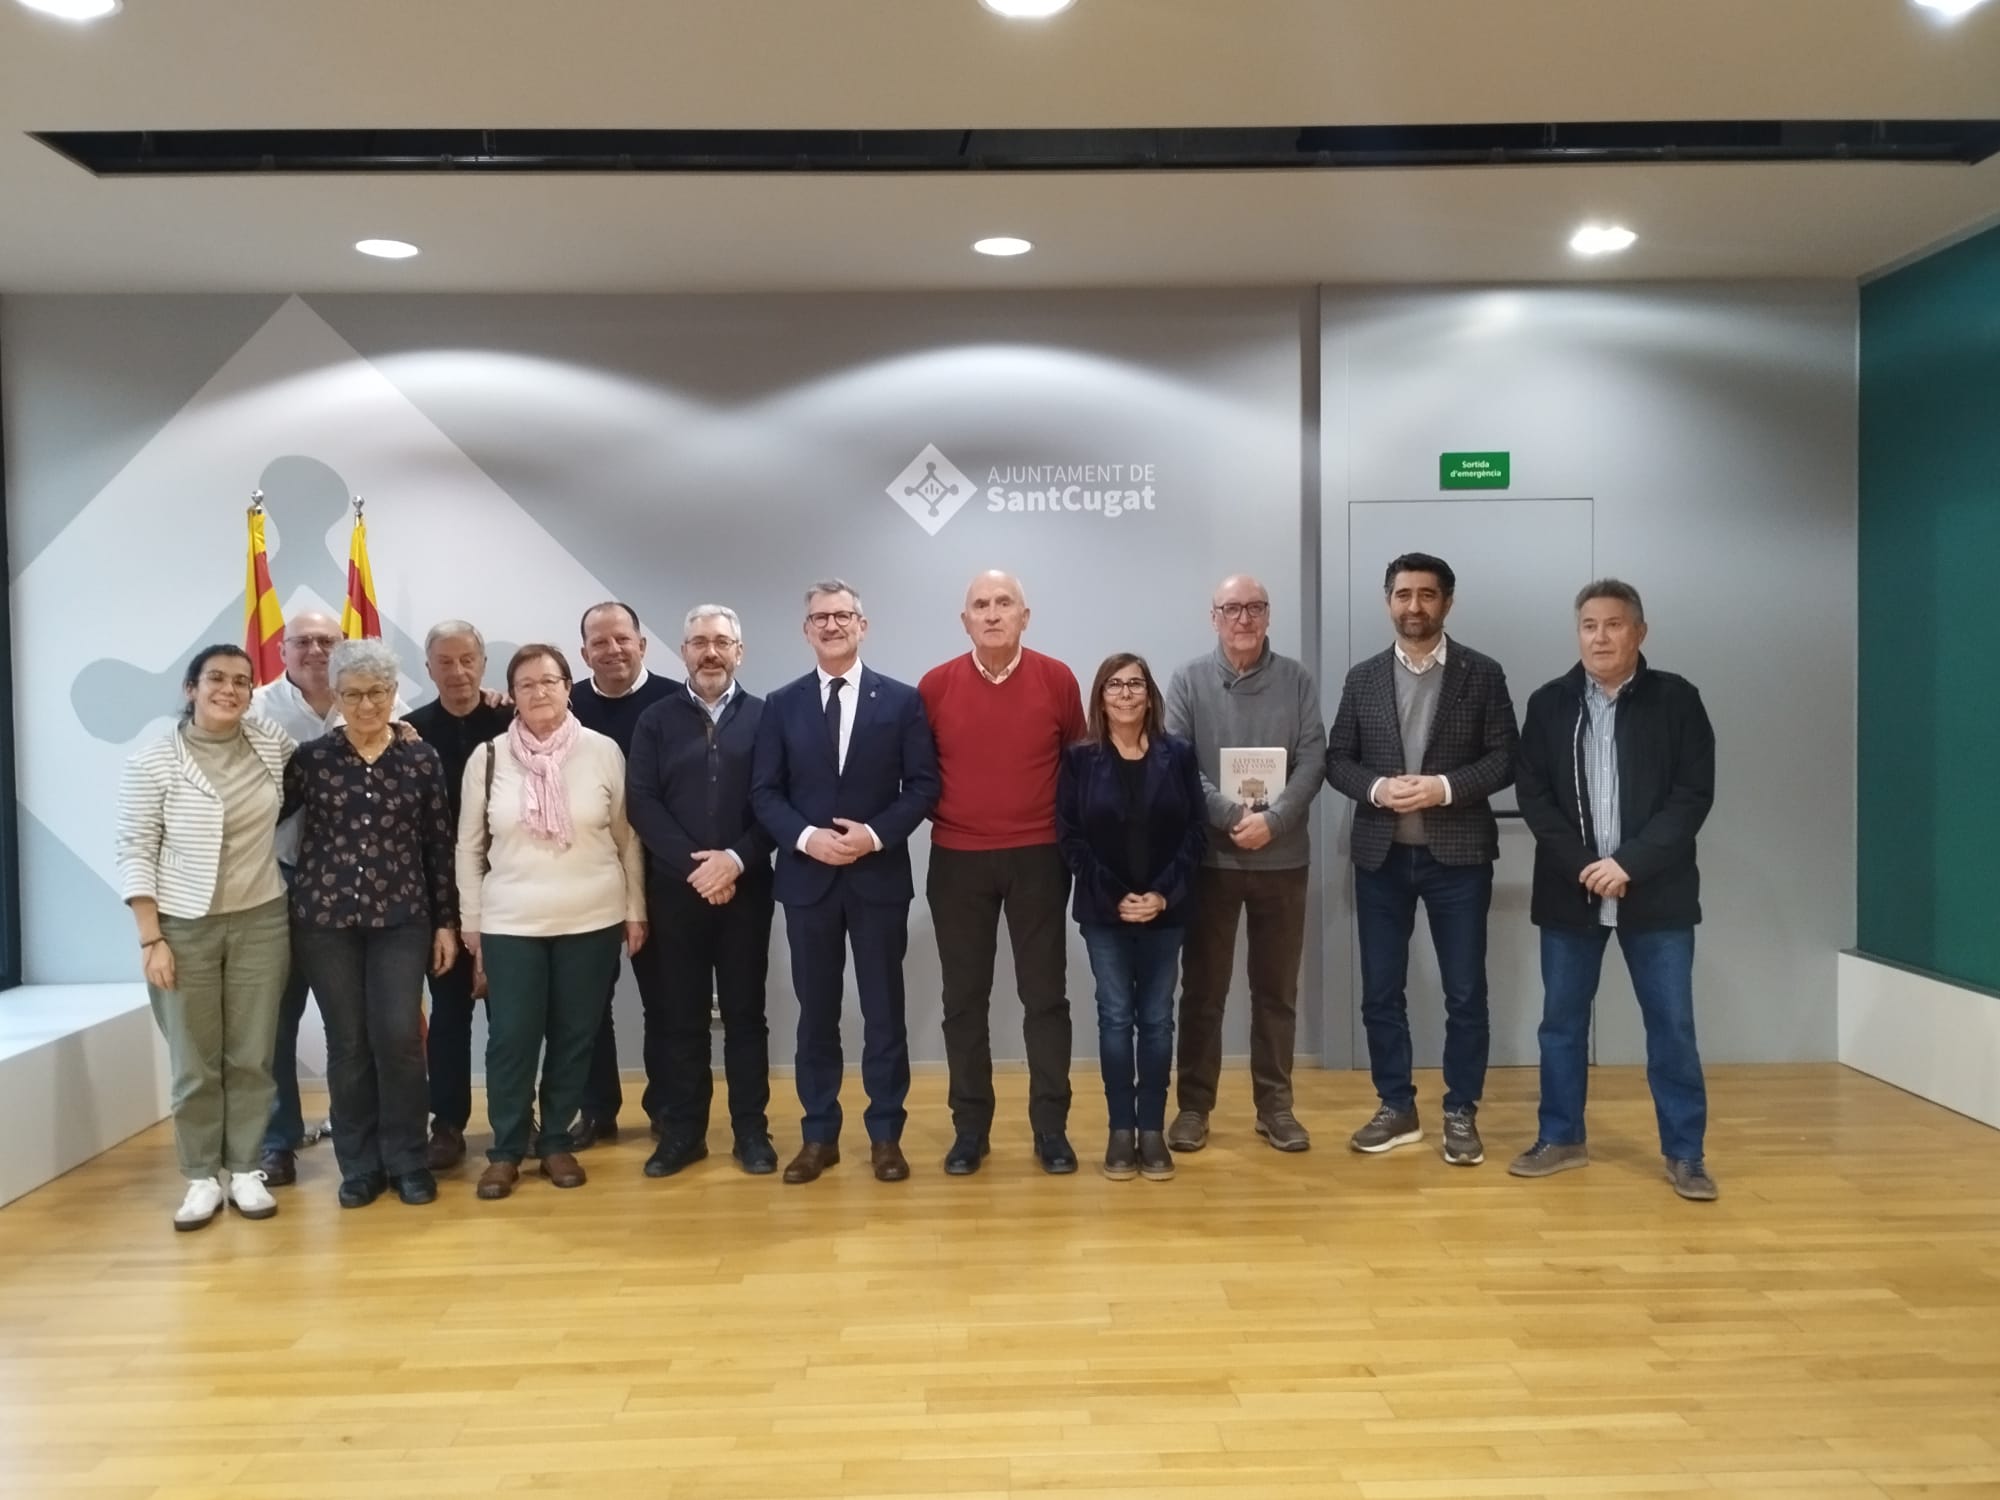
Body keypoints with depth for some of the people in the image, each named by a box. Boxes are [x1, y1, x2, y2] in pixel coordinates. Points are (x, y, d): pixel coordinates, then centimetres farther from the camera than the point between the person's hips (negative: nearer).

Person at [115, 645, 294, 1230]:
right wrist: (150, 938, -9)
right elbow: (135, 853, -6)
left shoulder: (274, 745, 0)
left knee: (251, 1056, 8)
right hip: (184, 928, -2)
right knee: (195, 1062, 6)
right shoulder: (153, 761, -8)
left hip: (260, 922, 2)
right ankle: (202, 1177, 21)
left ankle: (245, 1170, 22)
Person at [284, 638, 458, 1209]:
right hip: (325, 919, 0)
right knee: (347, 1043, 6)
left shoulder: (421, 759, 2)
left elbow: (439, 846, 3)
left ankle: (407, 1161, 12)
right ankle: (359, 1165, 20)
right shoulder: (311, 758, 1)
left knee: (399, 1037, -5)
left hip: (401, 918, 0)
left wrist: (447, 922, 3)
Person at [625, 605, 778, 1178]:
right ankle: (681, 1130, 17)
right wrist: (694, 865, -12)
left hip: (746, 888, -1)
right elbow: (641, 803, -2)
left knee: (745, 1011, 7)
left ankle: (751, 1130, 16)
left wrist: (736, 860, -15)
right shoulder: (655, 720, 6)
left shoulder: (764, 717, 3)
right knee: (679, 1014, 6)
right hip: (675, 889, 1)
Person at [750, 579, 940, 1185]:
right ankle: (819, 1135, 21)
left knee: (883, 1010, 6)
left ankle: (885, 1134, 18)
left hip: (880, 875, -1)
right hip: (807, 876, 1)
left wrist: (876, 835, -15)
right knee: (816, 1012, 9)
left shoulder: (902, 700, 1)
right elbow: (764, 792, 2)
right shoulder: (782, 705, 5)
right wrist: (806, 837, -14)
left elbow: (923, 785, -2)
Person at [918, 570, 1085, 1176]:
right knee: (964, 999, 7)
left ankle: (1051, 1128, 16)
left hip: (1038, 857, 0)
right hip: (957, 861, 1)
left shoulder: (1057, 679, -2)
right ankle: (969, 1128, 19)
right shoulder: (934, 686, -3)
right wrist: (939, 814, 4)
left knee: (1045, 995, 5)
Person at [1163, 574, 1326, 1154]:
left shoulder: (1296, 680, 3)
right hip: (1209, 857, -1)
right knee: (1202, 988, 7)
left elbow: (1313, 761, -4)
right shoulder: (1188, 681, 0)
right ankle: (1194, 1103, 18)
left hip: (1283, 858, 1)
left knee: (1276, 989, 10)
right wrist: (1232, 816, -18)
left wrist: (1272, 822, -17)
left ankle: (1275, 1104, 22)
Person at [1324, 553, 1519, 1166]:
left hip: (1458, 853, -2)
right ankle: (1396, 1108, 21)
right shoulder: (1363, 678, 7)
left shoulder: (1482, 674, 1)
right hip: (1380, 855, 2)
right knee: (1381, 992, 8)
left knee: (1465, 993, 4)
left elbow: (1505, 758, -4)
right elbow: (1336, 760, 5)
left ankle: (1461, 1113, 18)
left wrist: (1445, 787, -18)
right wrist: (1376, 787, -14)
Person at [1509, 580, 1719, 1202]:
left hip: (1655, 892, -2)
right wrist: (1581, 865, -12)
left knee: (1672, 1025, 4)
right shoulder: (1549, 703, 3)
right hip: (1570, 891, 2)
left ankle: (1684, 1153, 17)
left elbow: (1693, 795, -7)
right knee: (1561, 1021, 9)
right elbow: (1532, 794, 0)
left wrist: (1629, 864, -15)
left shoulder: (1676, 699, -2)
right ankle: (1561, 1138, 23)